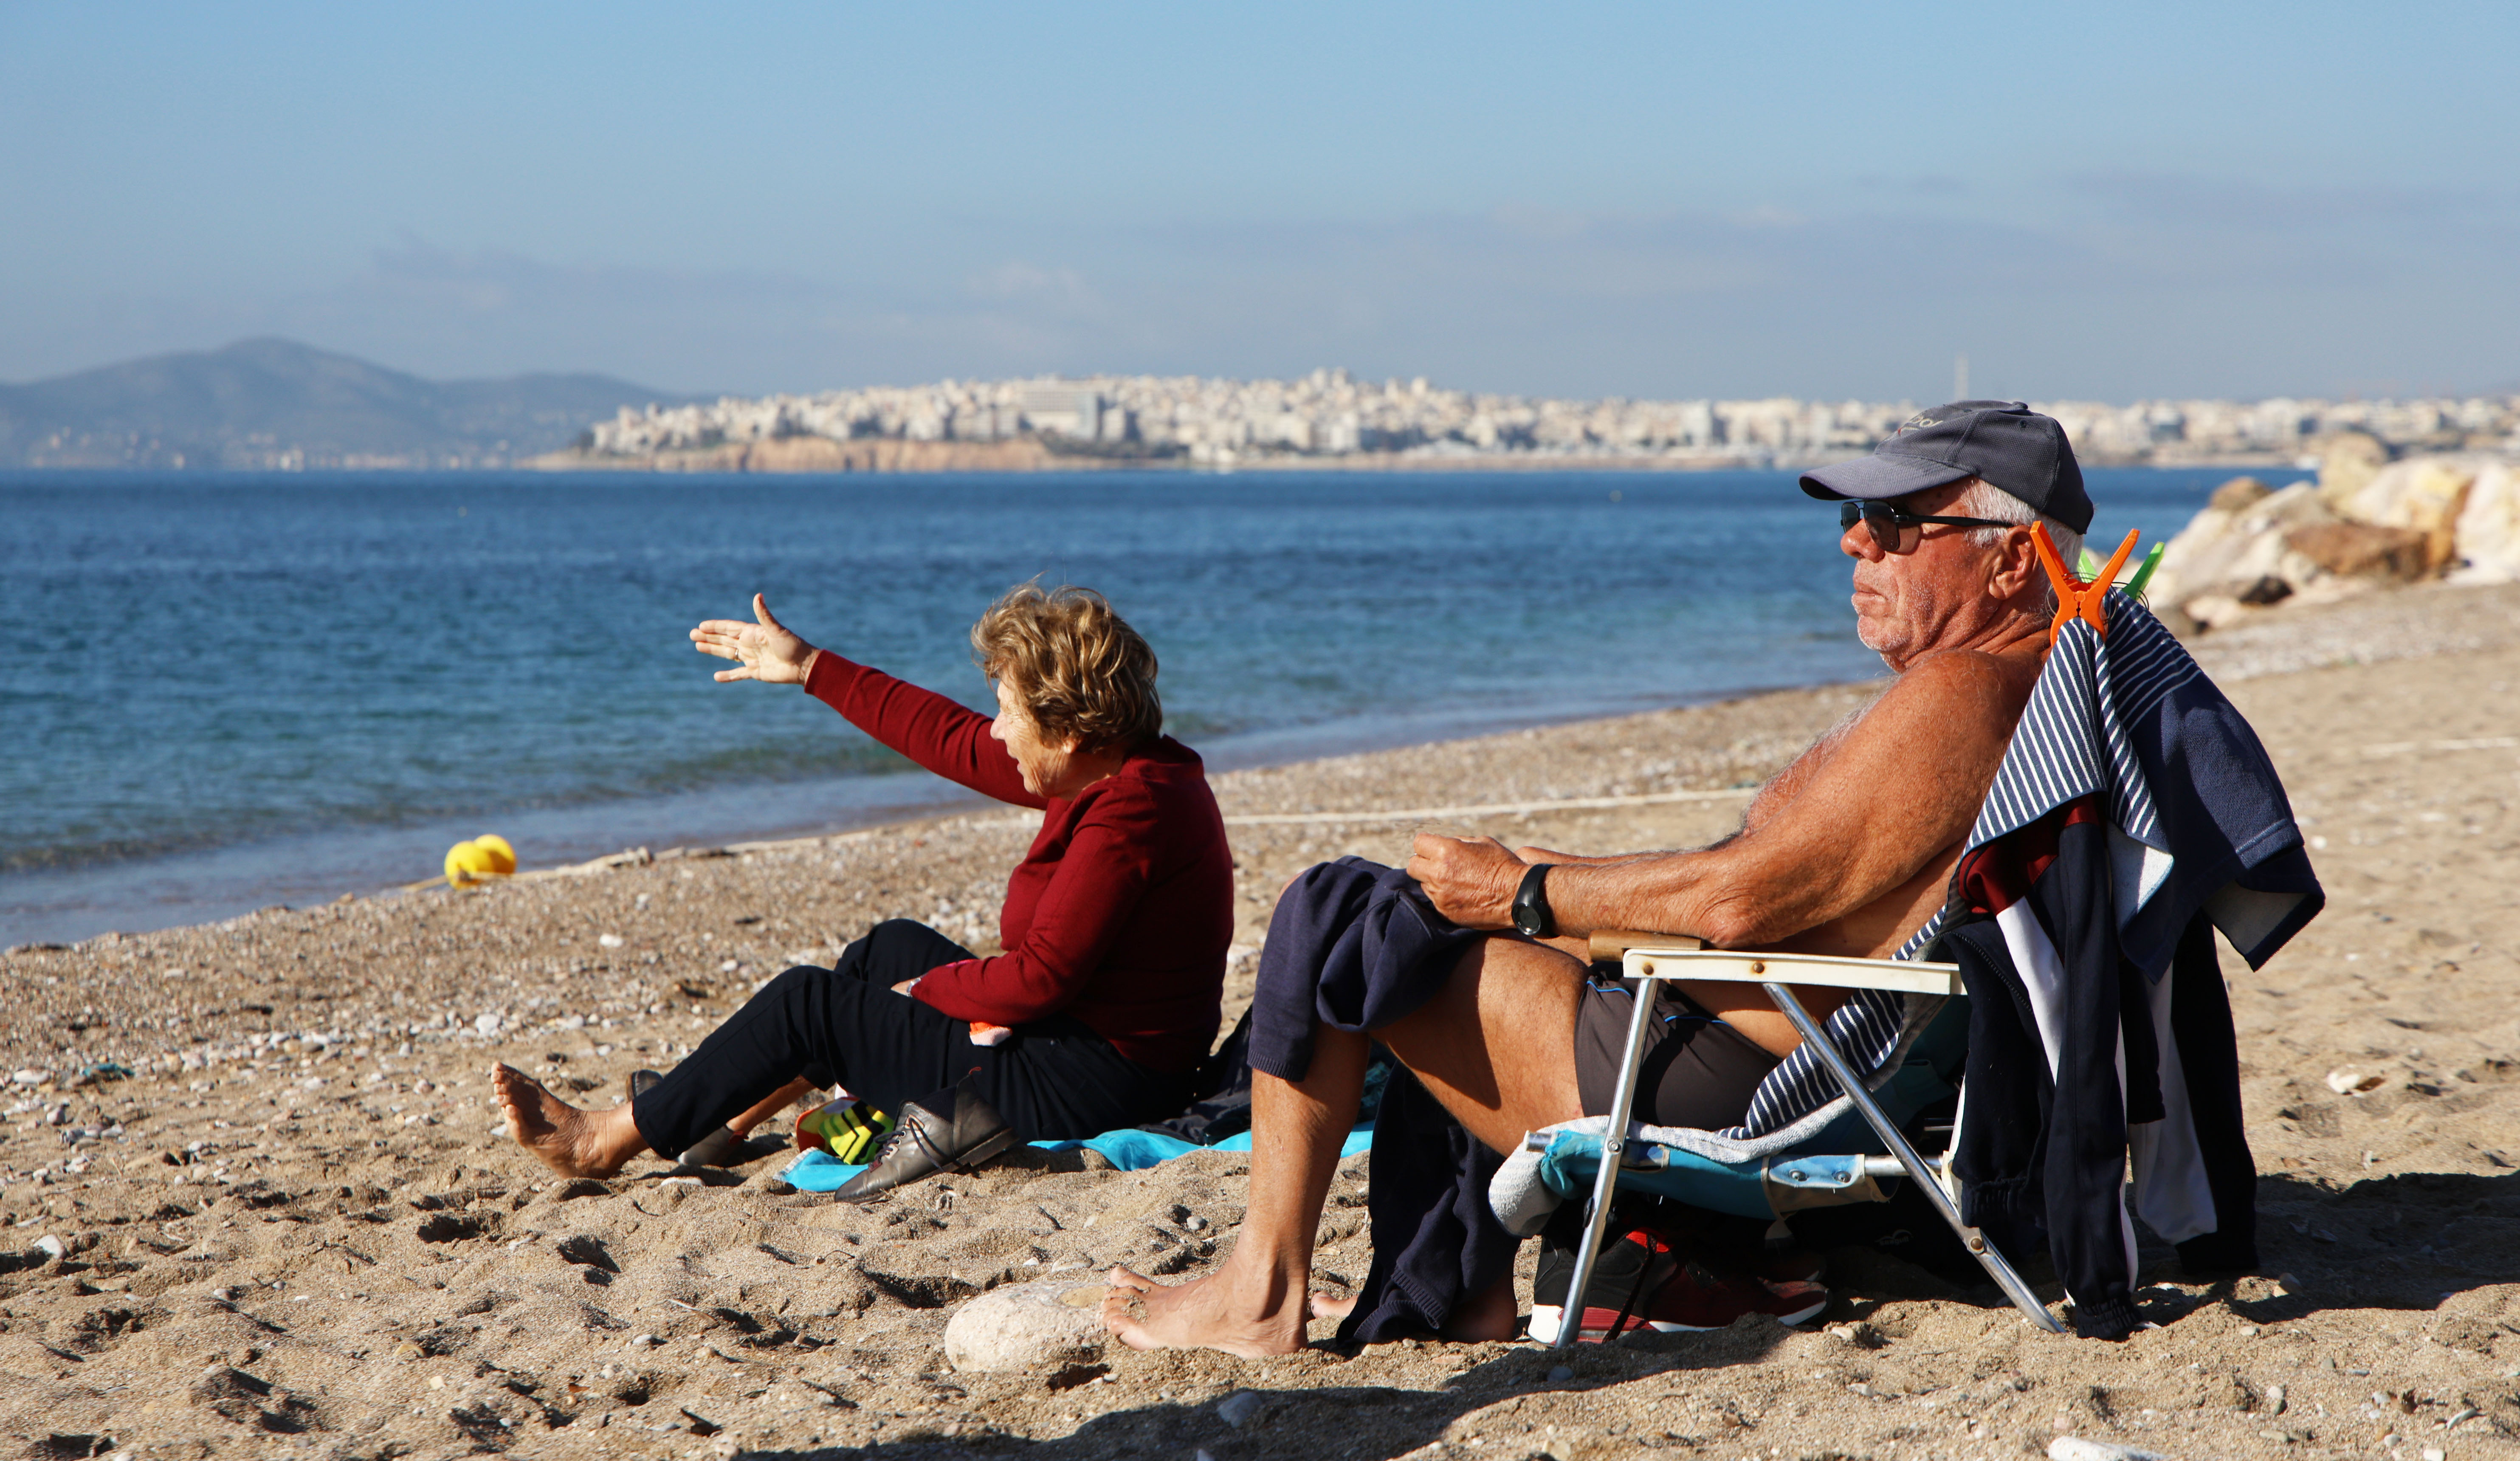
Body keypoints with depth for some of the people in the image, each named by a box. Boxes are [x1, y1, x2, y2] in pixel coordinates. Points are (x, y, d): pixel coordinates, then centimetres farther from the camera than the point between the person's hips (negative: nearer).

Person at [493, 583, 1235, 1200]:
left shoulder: (1132, 812, -25)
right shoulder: (1117, 771, 6)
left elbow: (1040, 977, -27)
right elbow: (953, 741, 15)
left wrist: (931, 988, -9)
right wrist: (809, 669, 21)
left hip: (1086, 1085, -9)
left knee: (808, 1003, -1)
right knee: (893, 947, 23)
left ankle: (606, 1141, 13)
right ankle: (727, 1117, 31)